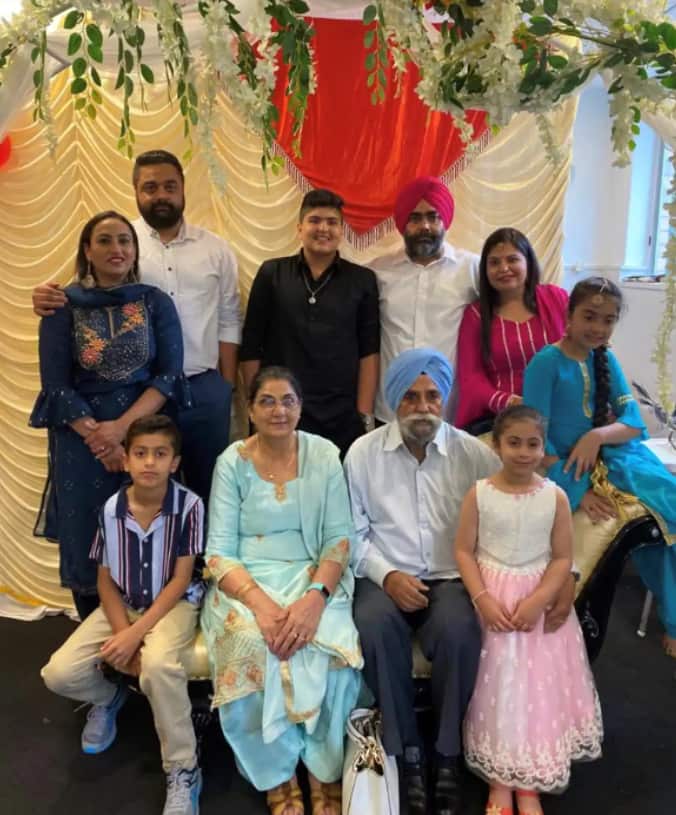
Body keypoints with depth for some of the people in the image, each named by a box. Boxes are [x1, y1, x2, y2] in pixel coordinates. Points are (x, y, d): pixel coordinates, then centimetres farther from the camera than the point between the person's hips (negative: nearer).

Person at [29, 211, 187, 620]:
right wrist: (96, 435, -13)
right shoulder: (63, 307, 0)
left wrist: (122, 426, -15)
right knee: (86, 543, 8)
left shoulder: (156, 302, 2)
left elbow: (170, 375, -5)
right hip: (82, 442, 0)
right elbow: (55, 385, -3)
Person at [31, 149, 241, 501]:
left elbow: (228, 321, 8)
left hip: (204, 388, 2)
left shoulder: (215, 248, 7)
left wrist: (227, 386, 5)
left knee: (210, 484, 14)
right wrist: (48, 299, -23)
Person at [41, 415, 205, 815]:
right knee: (59, 673, -12)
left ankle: (183, 771, -14)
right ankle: (108, 698, 25)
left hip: (174, 603, -4)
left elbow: (181, 579, -15)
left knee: (158, 664, -36)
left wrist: (136, 634, -21)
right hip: (122, 604, 5)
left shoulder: (189, 505, -18)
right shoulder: (111, 509, -7)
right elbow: (106, 580, 1)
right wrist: (122, 632, -14)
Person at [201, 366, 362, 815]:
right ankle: (278, 776, -5)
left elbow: (339, 538, -3)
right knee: (251, 646, -30)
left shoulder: (324, 455, 0)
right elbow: (219, 551, -5)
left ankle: (326, 771, -2)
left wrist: (315, 596, -21)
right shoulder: (232, 462, -1)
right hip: (247, 580, 0)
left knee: (327, 648, -29)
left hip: (314, 576, 0)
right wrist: (259, 601, -22)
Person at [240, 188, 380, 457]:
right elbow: (250, 348, 4)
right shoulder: (271, 273, 4)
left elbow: (369, 352, 1)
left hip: (343, 419, 0)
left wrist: (364, 415, -4)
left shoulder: (363, 280, 4)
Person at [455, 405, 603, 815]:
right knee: (498, 685, 5)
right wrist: (482, 598, -16)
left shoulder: (556, 496, -6)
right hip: (492, 599, 0)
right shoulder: (479, 493, -7)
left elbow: (563, 558, -4)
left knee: (538, 687, 5)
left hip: (540, 601, 1)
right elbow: (464, 551, -5)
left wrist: (537, 601, -16)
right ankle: (499, 781, 21)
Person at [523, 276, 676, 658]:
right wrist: (578, 490, -18)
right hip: (562, 468, -6)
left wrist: (597, 436, -19)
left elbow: (634, 422, 3)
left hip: (610, 460, 6)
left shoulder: (607, 360, 8)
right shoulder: (546, 362, -10)